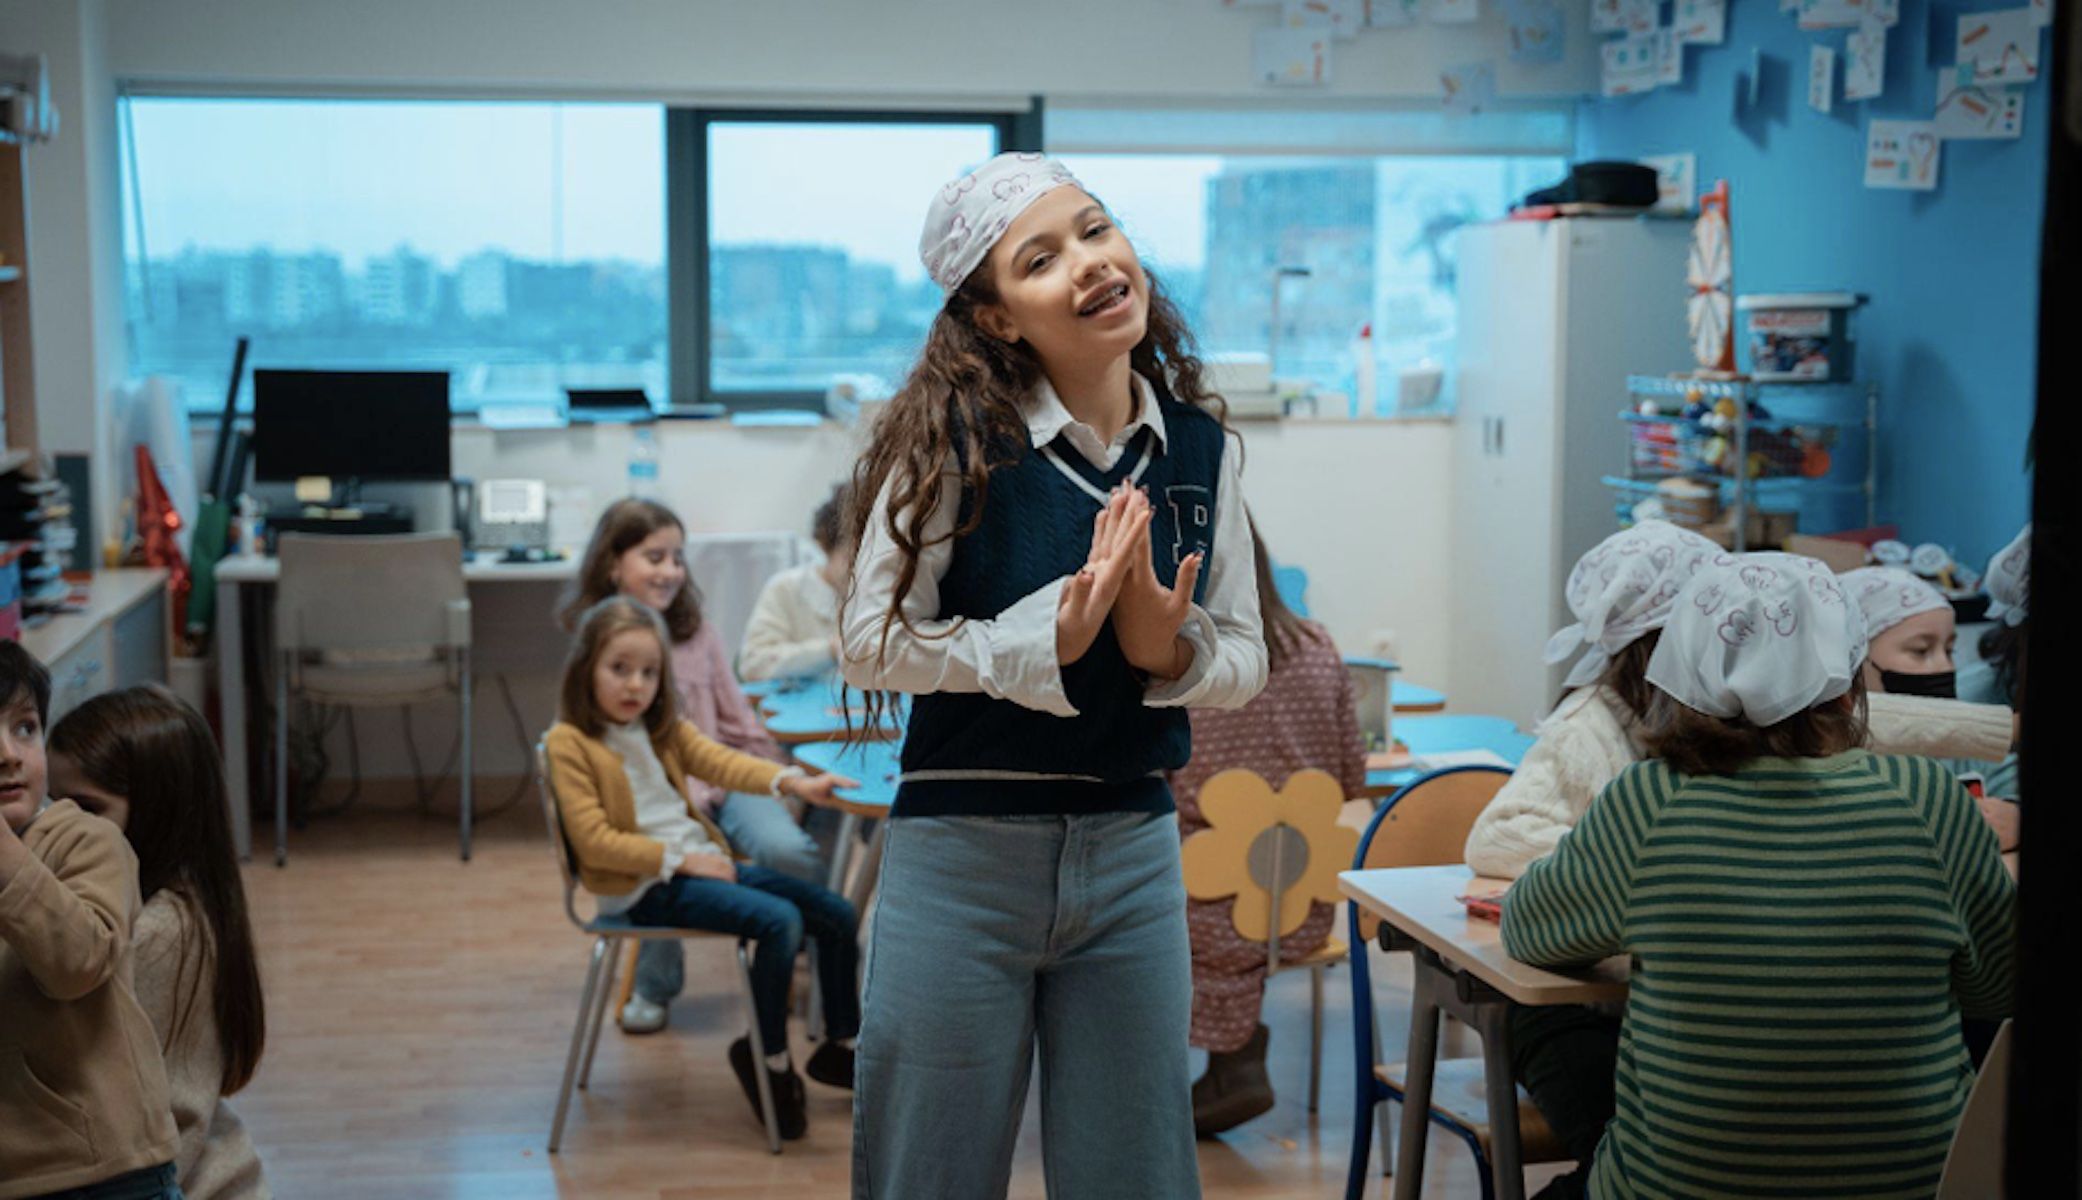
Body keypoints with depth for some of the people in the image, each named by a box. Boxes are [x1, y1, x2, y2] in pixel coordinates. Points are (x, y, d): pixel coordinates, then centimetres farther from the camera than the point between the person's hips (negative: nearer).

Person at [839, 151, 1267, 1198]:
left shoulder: (1200, 446, 1)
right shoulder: (954, 439, -11)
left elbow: (1245, 660, 7)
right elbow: (871, 642, -11)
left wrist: (1169, 650, -15)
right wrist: (1048, 637, -23)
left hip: (1133, 856, 4)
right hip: (963, 857, -3)